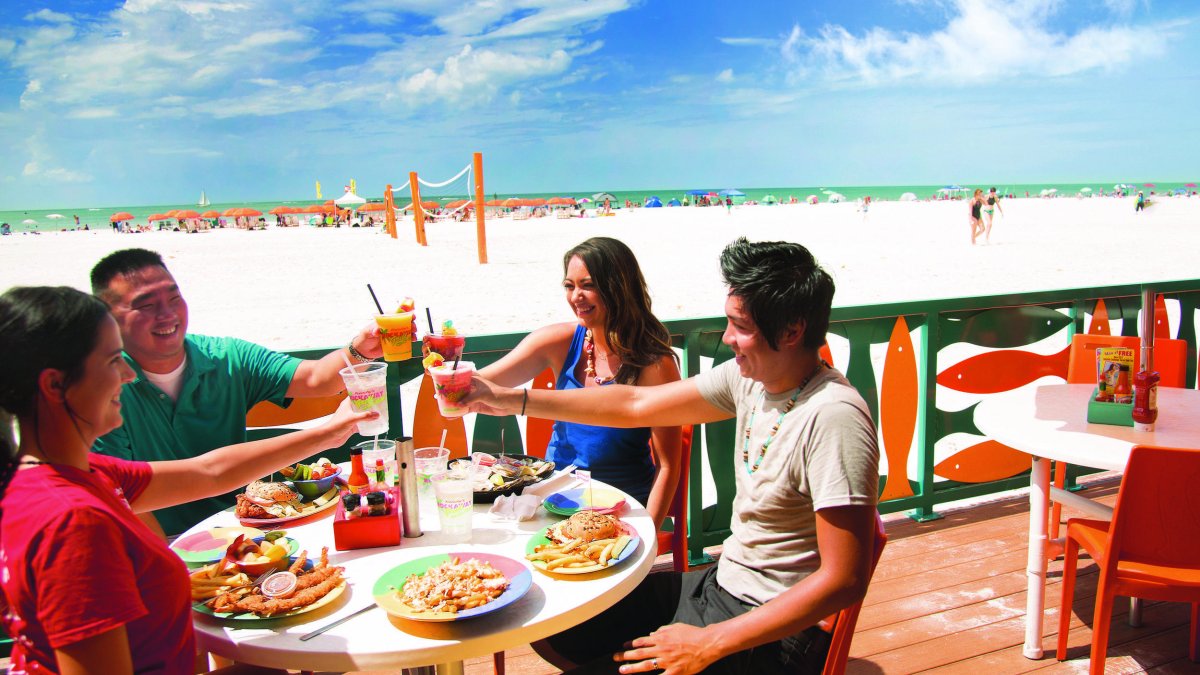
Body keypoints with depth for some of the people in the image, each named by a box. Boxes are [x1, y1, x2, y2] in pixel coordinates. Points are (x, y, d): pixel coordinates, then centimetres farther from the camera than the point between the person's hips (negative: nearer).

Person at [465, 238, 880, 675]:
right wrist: (513, 400, 5)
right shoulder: (750, 377, -2)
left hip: (767, 631, -7)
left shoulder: (832, 418, -26)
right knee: (554, 632, 11)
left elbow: (845, 581, -25)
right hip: (719, 584, 8)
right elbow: (635, 405, 5)